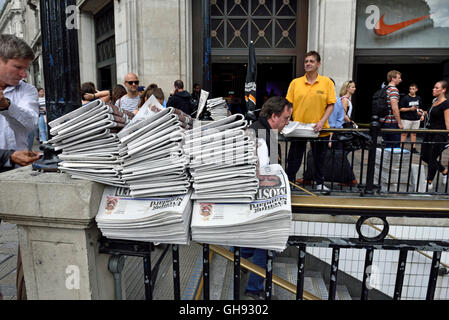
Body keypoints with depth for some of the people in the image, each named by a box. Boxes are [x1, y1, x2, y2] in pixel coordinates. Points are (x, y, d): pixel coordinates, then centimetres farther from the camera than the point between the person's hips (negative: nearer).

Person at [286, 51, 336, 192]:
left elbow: (330, 105, -1)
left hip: (319, 130, 0)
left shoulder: (327, 82, 1)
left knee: (319, 158, 15)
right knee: (294, 159, 6)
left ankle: (320, 183, 33)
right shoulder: (295, 82, 3)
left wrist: (322, 122, -14)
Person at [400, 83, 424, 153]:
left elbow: (420, 108, 25)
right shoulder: (405, 98, -5)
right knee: (404, 134, -4)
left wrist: (422, 115, 12)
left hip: (416, 119, 5)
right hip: (406, 119, -5)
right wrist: (410, 109, -17)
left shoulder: (418, 98, 14)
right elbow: (400, 109, -8)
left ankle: (413, 148, 15)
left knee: (414, 134, 10)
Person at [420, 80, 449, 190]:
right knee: (424, 156, 11)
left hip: (439, 135, -9)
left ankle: (429, 183, 14)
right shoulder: (435, 101, 12)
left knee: (432, 158, -1)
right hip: (430, 133, 9)